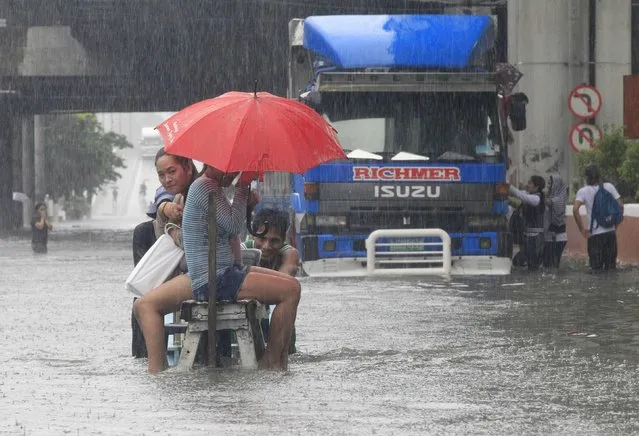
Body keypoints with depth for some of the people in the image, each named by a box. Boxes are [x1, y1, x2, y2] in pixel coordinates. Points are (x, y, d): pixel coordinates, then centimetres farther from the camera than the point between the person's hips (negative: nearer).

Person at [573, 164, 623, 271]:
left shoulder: (583, 191, -5)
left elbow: (575, 209, -17)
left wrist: (582, 229, -9)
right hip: (611, 232, 3)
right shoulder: (609, 187, 4)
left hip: (595, 234, -3)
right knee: (611, 266, 13)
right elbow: (620, 205, 3)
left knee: (596, 268, 2)